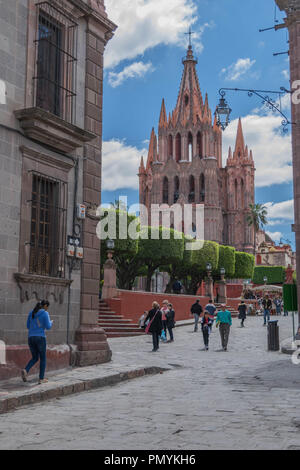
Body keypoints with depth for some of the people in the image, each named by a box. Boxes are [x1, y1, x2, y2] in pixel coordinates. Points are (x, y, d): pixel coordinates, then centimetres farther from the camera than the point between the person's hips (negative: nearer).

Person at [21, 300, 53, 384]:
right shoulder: (45, 313, -6)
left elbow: (28, 327, 16)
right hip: (40, 338, -5)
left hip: (31, 338, 5)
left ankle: (25, 371, -11)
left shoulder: (31, 313, 13)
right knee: (43, 358, 11)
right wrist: (51, 322, 14)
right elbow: (48, 327, -9)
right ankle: (41, 379, 10)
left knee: (35, 358, 17)